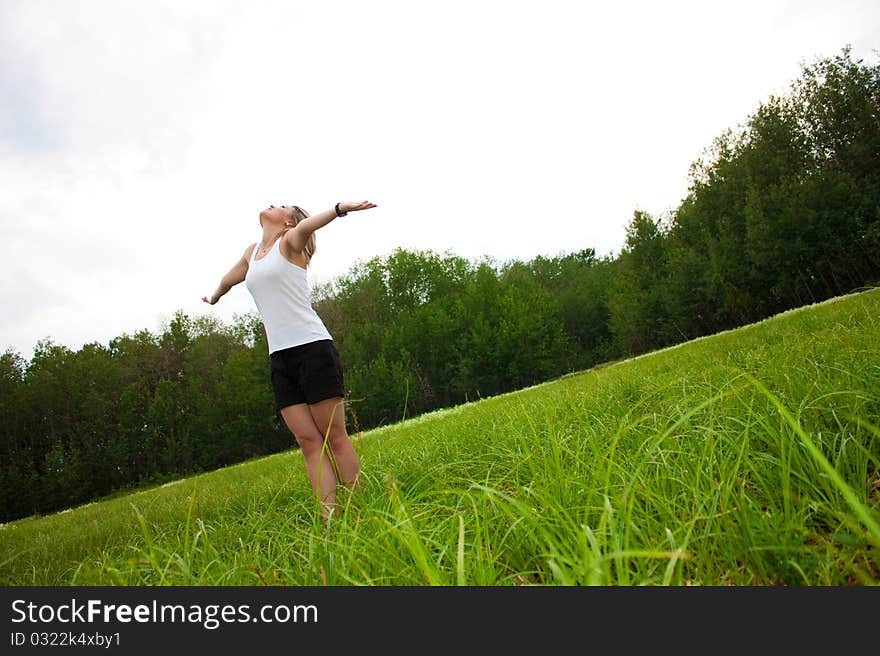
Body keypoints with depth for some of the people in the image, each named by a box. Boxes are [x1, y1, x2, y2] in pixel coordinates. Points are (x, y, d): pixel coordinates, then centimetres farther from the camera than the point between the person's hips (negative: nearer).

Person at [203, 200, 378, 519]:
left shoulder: (290, 242, 2)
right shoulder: (252, 253, 21)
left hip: (313, 347, -6)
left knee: (335, 435, -6)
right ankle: (328, 514, -5)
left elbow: (307, 225, -22)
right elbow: (229, 278, 42)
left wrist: (340, 208, -42)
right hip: (280, 358, 6)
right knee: (308, 440, -2)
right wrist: (213, 297, 62)